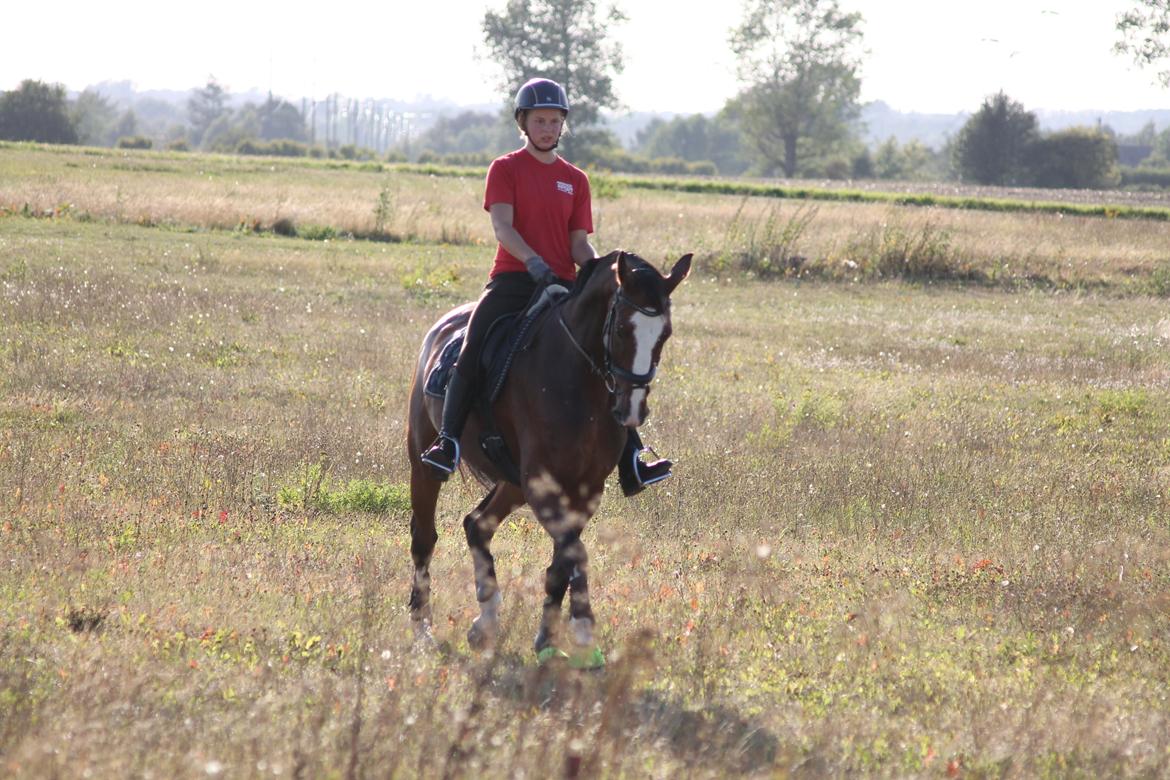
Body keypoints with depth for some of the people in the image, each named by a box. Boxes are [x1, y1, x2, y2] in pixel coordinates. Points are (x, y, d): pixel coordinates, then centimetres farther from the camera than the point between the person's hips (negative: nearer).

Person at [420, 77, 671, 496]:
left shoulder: (575, 179, 16)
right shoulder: (506, 169, 6)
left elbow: (579, 243, 11)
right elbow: (502, 225, -8)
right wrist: (533, 262, -25)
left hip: (563, 285, 3)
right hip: (513, 280, -3)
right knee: (472, 349, -26)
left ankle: (630, 464, -11)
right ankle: (448, 442, -29)